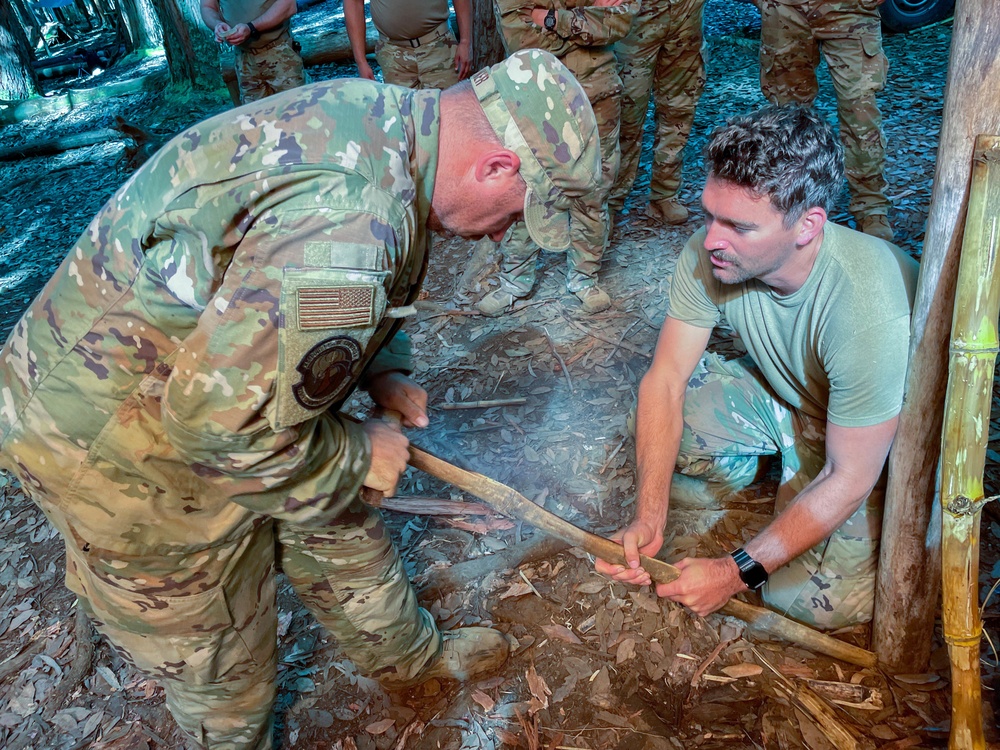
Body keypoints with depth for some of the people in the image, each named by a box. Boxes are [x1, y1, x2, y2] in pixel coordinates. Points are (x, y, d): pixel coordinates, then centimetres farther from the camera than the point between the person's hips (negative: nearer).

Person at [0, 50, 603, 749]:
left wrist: (382, 373, 2)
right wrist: (356, 457, -15)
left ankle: (406, 654, 49)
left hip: (204, 355, 9)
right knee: (216, 648, 13)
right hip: (120, 446, -9)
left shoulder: (381, 113, -6)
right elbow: (225, 422, -33)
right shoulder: (351, 220, -39)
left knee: (334, 524, 24)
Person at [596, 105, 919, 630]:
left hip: (864, 436, -4)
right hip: (775, 390, 4)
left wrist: (737, 572, -28)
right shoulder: (708, 254, -26)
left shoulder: (868, 310, -39)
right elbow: (665, 379, -18)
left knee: (824, 603, -19)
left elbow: (848, 479, -30)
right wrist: (648, 520, -27)